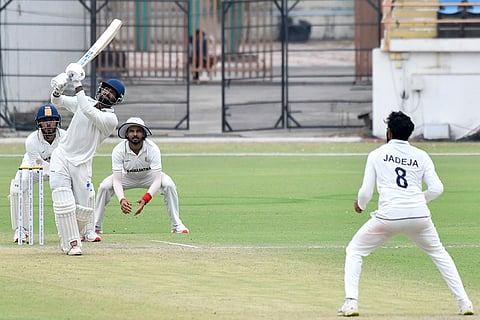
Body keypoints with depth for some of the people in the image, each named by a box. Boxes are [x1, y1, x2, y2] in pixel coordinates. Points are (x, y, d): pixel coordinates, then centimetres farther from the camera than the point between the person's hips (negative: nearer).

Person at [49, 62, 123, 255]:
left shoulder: (111, 119, -10)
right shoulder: (85, 102, 6)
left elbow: (88, 112, -25)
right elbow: (58, 102, 7)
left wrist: (78, 85, -25)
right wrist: (58, 90, -17)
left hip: (81, 165, -1)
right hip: (61, 158, 1)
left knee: (84, 210, -1)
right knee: (64, 202, -14)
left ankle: (68, 238, 26)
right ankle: (72, 244, -7)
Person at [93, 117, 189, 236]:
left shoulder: (152, 149, -33)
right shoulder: (119, 150, -30)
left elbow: (157, 180, -36)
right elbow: (117, 180, -32)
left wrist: (145, 199, -51)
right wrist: (121, 199, -51)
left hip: (148, 176, -1)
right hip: (127, 177, 1)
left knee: (168, 185, -28)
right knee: (104, 187, -24)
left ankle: (177, 225, -17)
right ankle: (96, 227, -10)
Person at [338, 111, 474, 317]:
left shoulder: (377, 155, 7)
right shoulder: (421, 156, 12)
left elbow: (366, 192, 3)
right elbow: (436, 188, 3)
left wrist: (359, 205, 25)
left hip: (389, 215, -2)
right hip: (419, 215, 3)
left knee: (354, 252, 15)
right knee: (439, 253, 25)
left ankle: (351, 303, -1)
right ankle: (464, 302, 16)